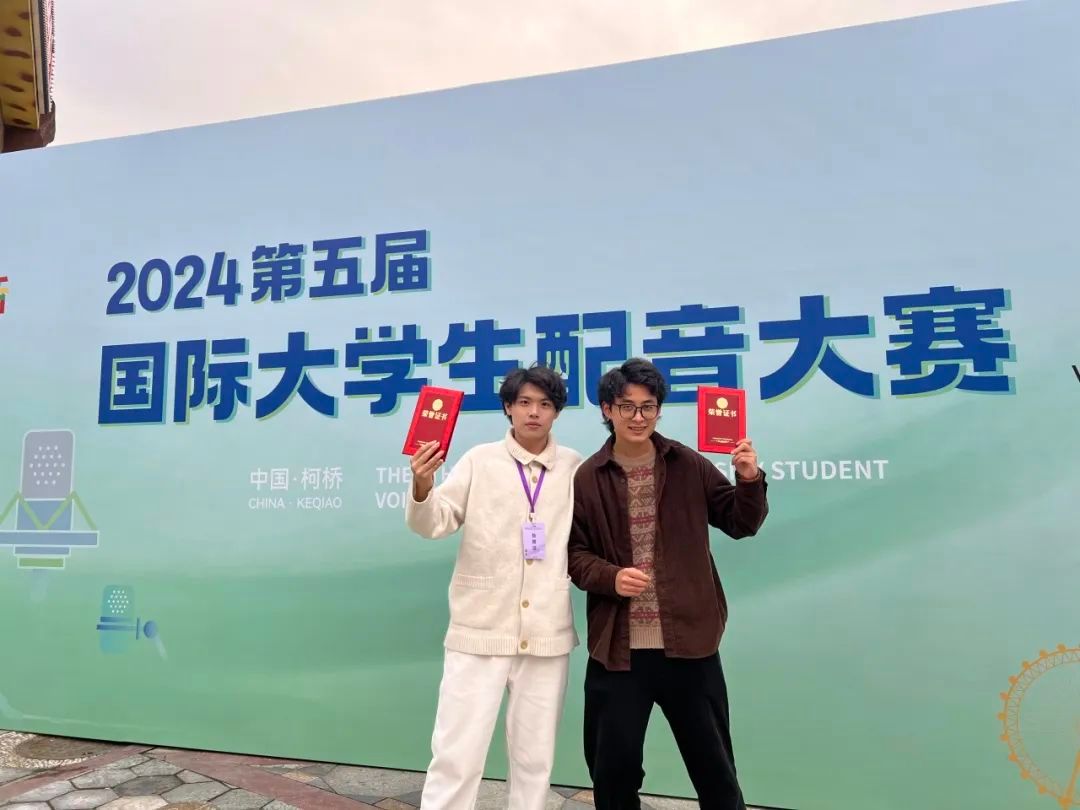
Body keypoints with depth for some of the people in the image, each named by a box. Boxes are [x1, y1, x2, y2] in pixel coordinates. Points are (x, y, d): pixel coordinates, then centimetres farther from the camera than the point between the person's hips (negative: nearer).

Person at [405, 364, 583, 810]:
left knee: (535, 757, 15)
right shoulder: (480, 460, -2)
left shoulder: (574, 466, 4)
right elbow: (434, 523, -6)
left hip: (547, 634, 2)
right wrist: (422, 487, -25)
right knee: (457, 754, 1)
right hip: (480, 630, -2)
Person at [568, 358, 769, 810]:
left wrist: (750, 481, -11)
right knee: (612, 766, 15)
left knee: (713, 766, 16)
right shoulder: (587, 478, -2)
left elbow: (740, 524, 7)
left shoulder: (688, 466, 1)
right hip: (617, 647, 0)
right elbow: (573, 552, 0)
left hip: (688, 641, 1)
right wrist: (611, 577, -18)